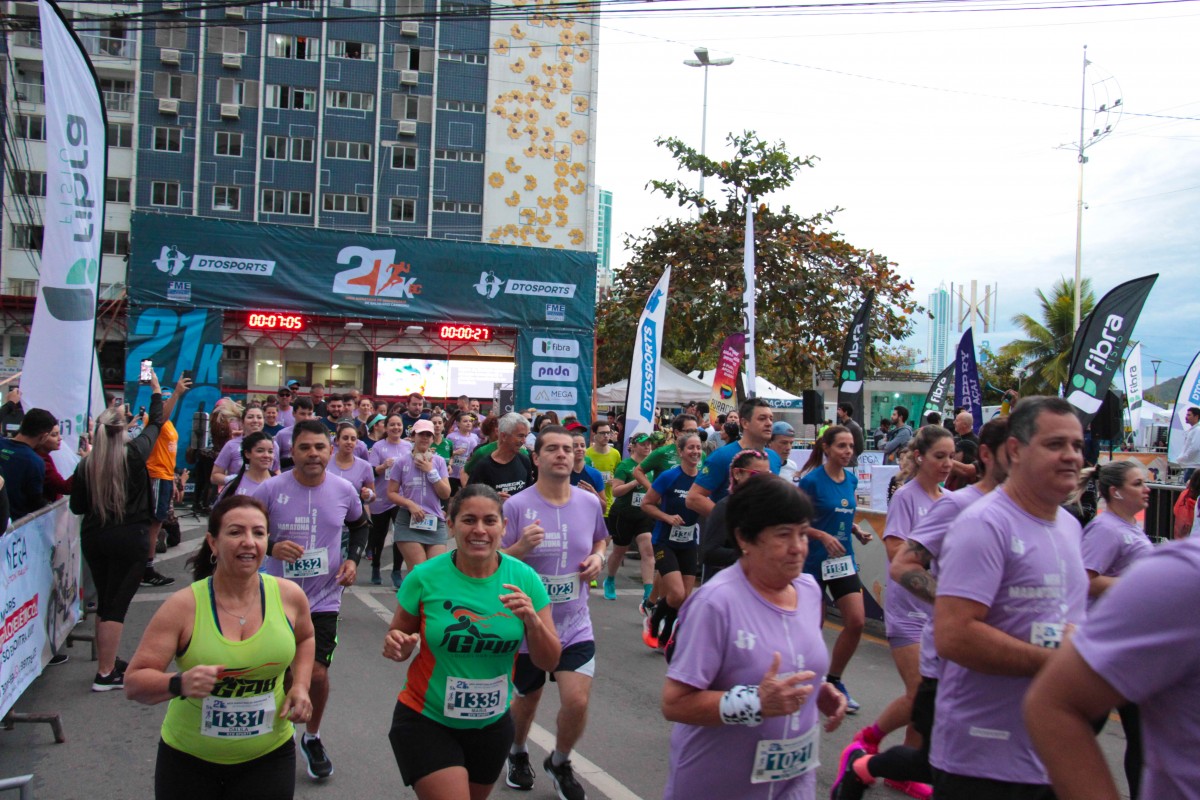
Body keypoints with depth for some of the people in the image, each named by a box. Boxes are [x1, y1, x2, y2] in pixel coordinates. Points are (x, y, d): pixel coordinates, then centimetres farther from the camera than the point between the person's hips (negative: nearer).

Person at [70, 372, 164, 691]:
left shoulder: (86, 464, -3)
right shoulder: (134, 453, -10)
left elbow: (77, 506, 4)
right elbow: (155, 424, 7)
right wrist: (156, 390, 19)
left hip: (93, 538, 4)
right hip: (130, 538, -4)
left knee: (104, 602, 17)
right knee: (116, 606, 1)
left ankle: (108, 662, 31)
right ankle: (105, 674, 4)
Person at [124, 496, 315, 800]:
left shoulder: (289, 596, -7)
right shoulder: (183, 607, -14)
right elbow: (134, 684, -11)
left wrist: (300, 685, -1)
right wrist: (178, 684, -30)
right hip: (189, 760, -1)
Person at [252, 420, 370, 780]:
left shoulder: (344, 490, -5)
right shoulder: (271, 489, -13)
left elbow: (360, 525, 15)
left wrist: (353, 558, 0)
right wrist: (270, 547, -22)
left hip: (324, 599, 0)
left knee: (316, 672, -6)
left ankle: (312, 738, 24)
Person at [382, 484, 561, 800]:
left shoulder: (524, 579, -11)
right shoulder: (424, 577, -16)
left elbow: (548, 661, -7)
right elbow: (399, 639, -1)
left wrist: (532, 620, -26)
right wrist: (398, 646, -24)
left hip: (492, 724, 3)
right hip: (426, 721, -3)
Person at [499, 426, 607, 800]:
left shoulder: (590, 503, -3)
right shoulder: (517, 505, -14)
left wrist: (598, 558, -4)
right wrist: (521, 546, -30)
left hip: (574, 623, 2)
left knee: (577, 701, -10)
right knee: (527, 700, 16)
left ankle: (559, 763, 22)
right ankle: (518, 754, 51)